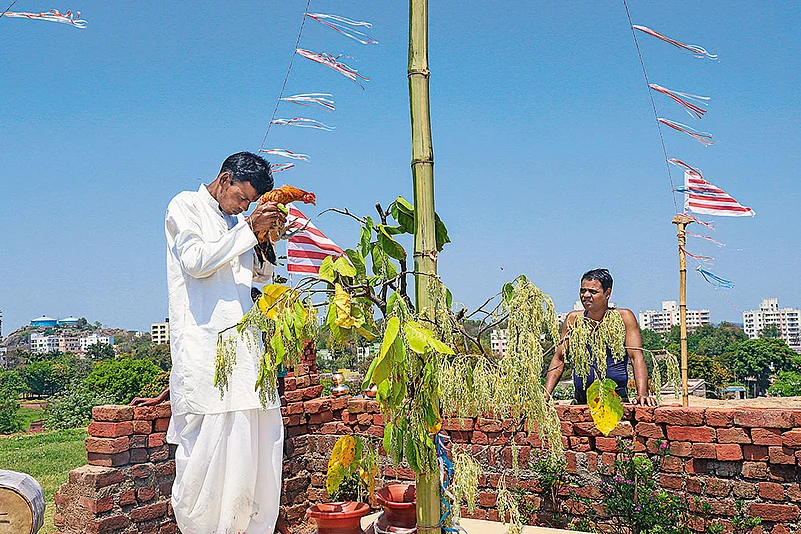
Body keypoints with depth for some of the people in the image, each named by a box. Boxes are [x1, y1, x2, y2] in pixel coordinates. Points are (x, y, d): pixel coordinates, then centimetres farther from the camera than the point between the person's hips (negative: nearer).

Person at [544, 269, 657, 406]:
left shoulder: (623, 317, 1)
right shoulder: (573, 319, 9)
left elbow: (637, 357, -7)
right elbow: (559, 359, 9)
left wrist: (642, 394, -22)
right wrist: (545, 395, -2)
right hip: (581, 402, 2)